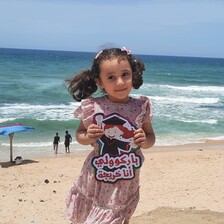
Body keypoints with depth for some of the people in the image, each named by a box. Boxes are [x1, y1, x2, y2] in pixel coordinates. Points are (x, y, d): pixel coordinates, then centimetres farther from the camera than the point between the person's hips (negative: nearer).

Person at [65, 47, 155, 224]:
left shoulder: (141, 107, -8)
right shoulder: (92, 107, -12)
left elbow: (151, 137, 5)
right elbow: (79, 134, 3)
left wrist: (145, 140, -16)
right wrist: (87, 138, -17)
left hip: (126, 184, 1)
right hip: (95, 181, 0)